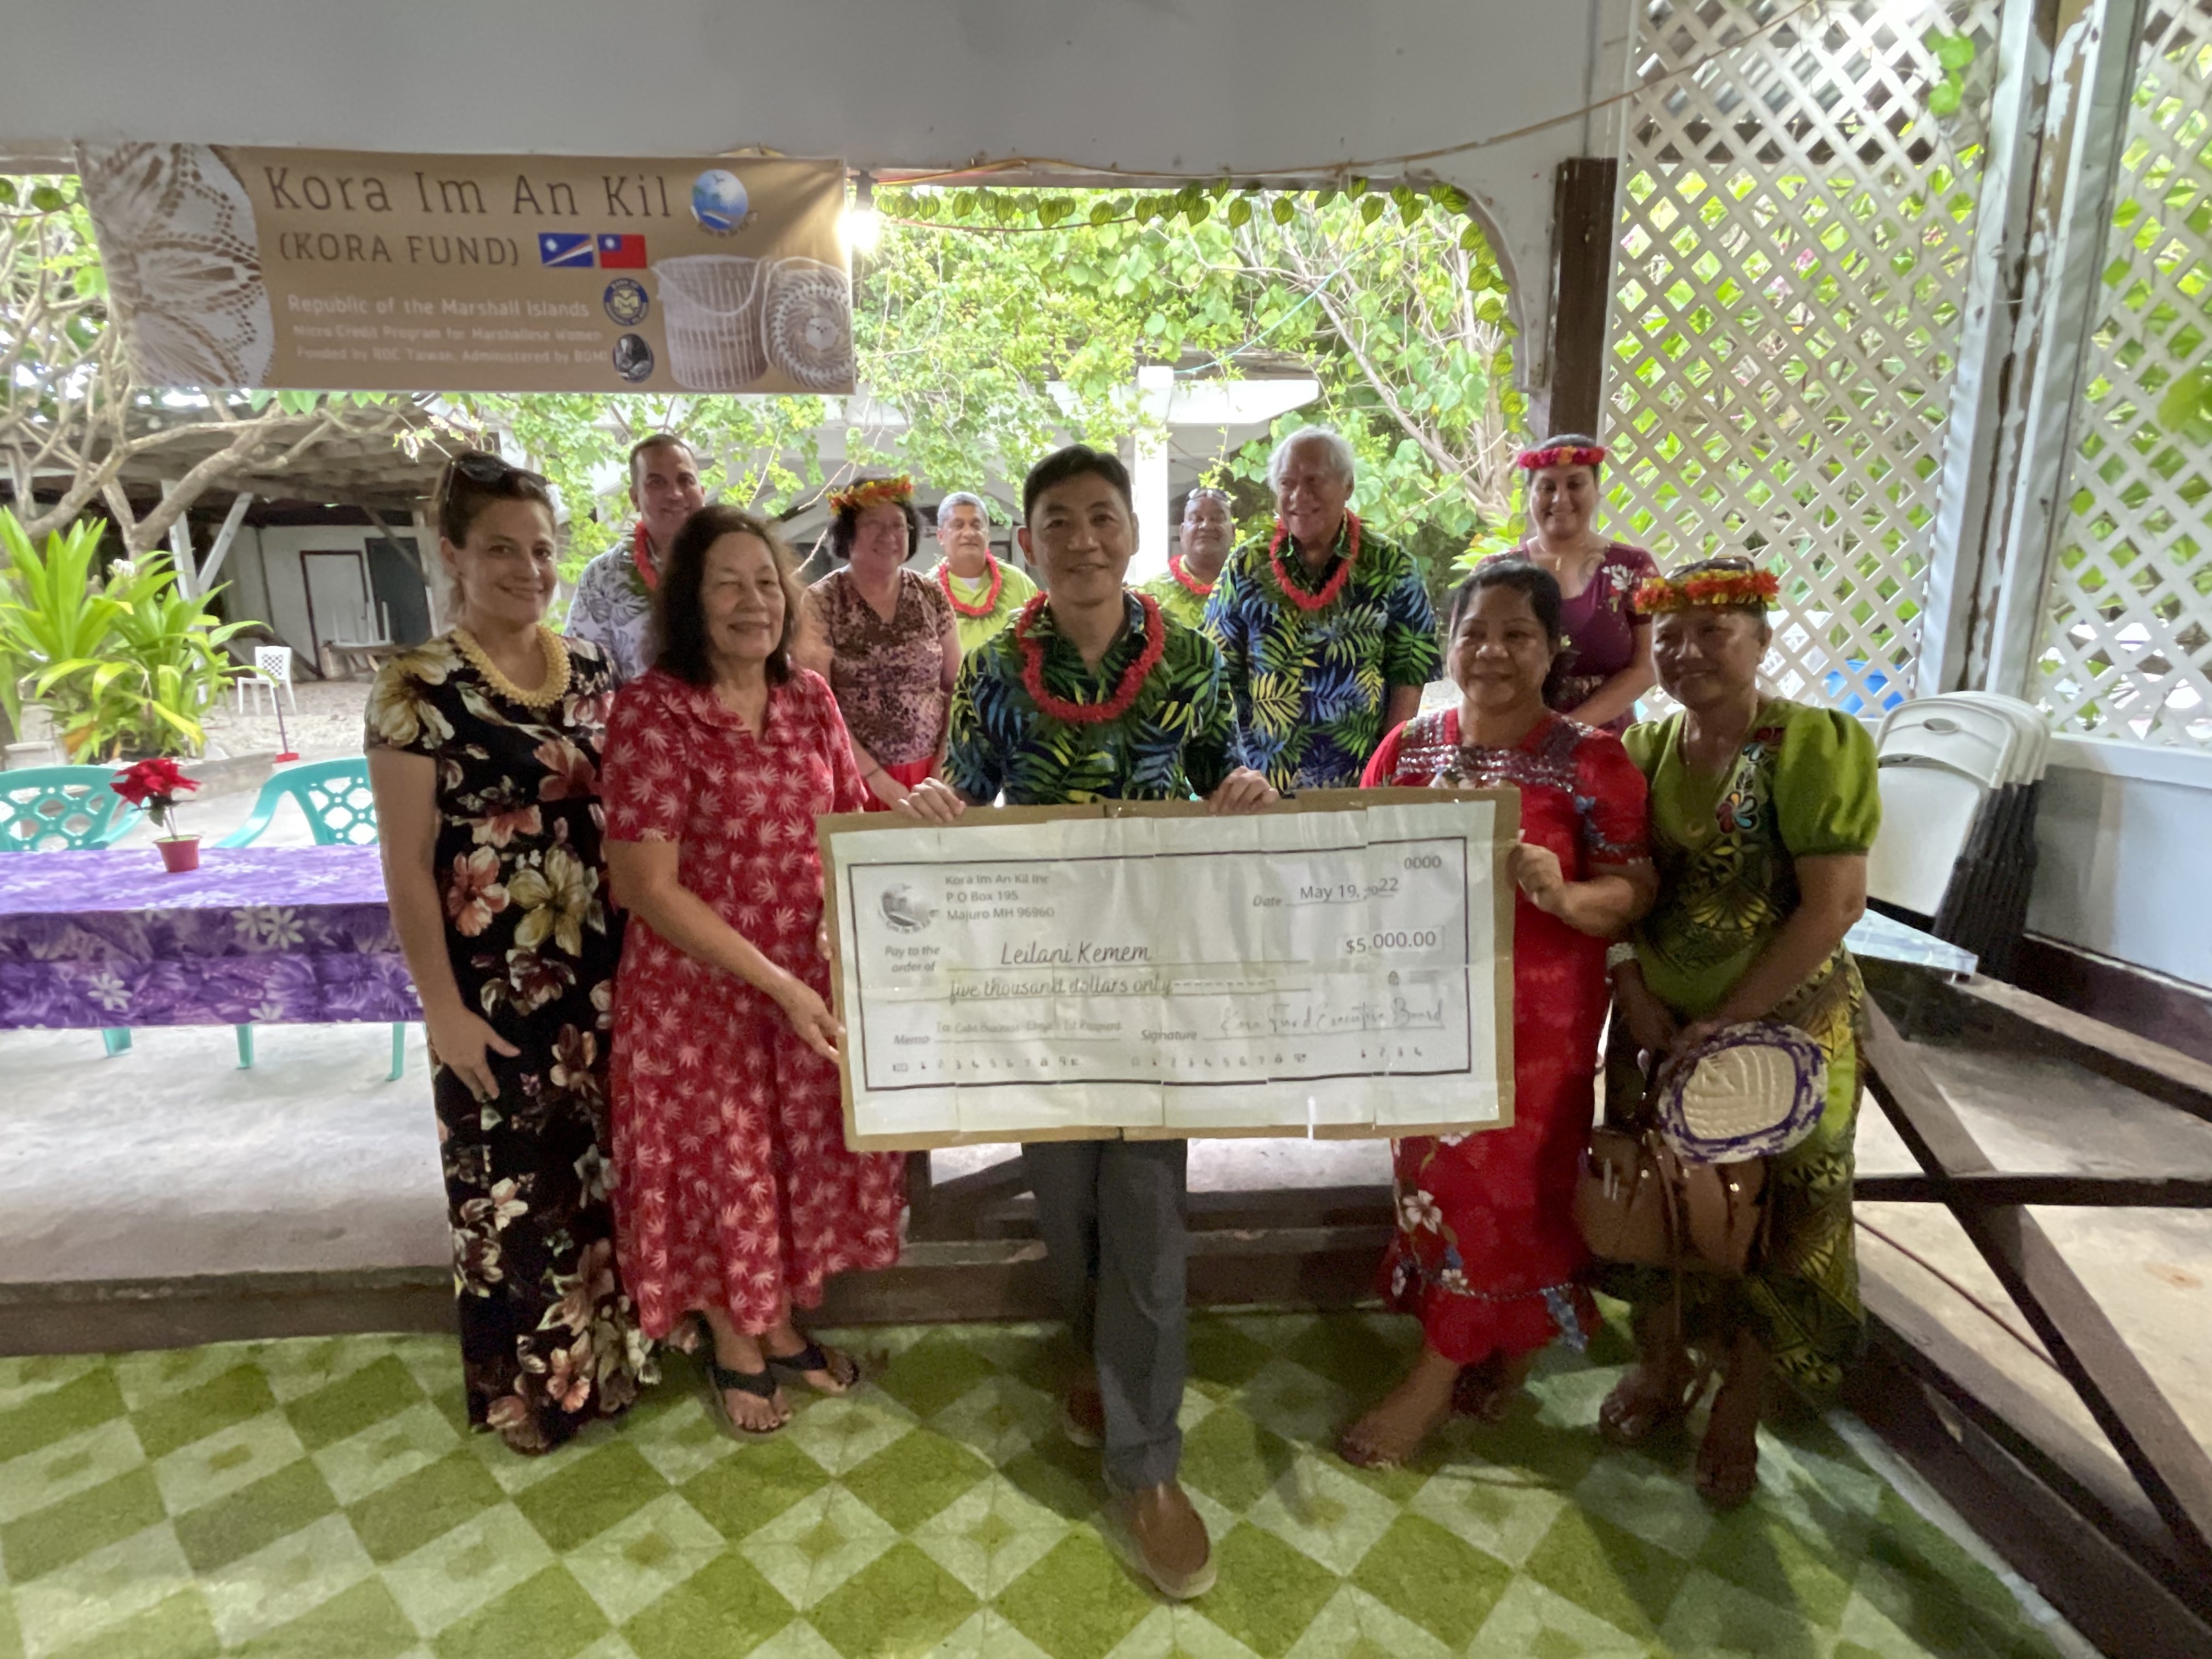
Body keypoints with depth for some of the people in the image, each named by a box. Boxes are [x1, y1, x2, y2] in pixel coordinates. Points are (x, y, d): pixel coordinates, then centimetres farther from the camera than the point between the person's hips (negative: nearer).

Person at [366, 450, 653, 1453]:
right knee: (512, 1184, 10)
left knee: (607, 1168, 17)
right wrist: (443, 1006, -12)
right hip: (495, 987, -4)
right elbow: (407, 866, -10)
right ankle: (525, 1384, 32)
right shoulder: (419, 688, -10)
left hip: (602, 973, 5)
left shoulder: (591, 669, 5)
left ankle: (609, 1353, 38)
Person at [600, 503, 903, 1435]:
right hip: (699, 990, -5)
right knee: (720, 1165, 13)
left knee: (805, 1153, 18)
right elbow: (649, 888, -19)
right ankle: (732, 1348, 41)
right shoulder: (653, 708, -16)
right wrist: (776, 983, -23)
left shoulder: (809, 697, 0)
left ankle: (782, 1326, 45)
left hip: (813, 981, 5)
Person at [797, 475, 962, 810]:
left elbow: (957, 687, 5)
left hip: (927, 775, 3)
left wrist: (944, 772, -5)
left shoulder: (932, 597, 4)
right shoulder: (819, 603, -5)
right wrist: (878, 780, -14)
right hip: (851, 777, -2)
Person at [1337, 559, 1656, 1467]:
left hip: (1536, 1018, -4)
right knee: (1434, 1171, 13)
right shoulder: (1409, 744, 2)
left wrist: (1564, 896, -30)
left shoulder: (1591, 759, -9)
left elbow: (1633, 891, -10)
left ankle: (1435, 1375, 25)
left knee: (1501, 1183, 5)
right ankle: (1507, 1337, 38)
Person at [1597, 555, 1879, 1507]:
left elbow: (1833, 907, -19)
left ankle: (1736, 1408, 33)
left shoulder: (1815, 744, -14)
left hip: (1780, 1024, -4)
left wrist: (1724, 1023, -19)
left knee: (1767, 1215, 10)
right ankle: (1661, 1365, 39)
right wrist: (1632, 992, -11)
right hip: (1659, 1022, 4)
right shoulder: (1644, 750, 1)